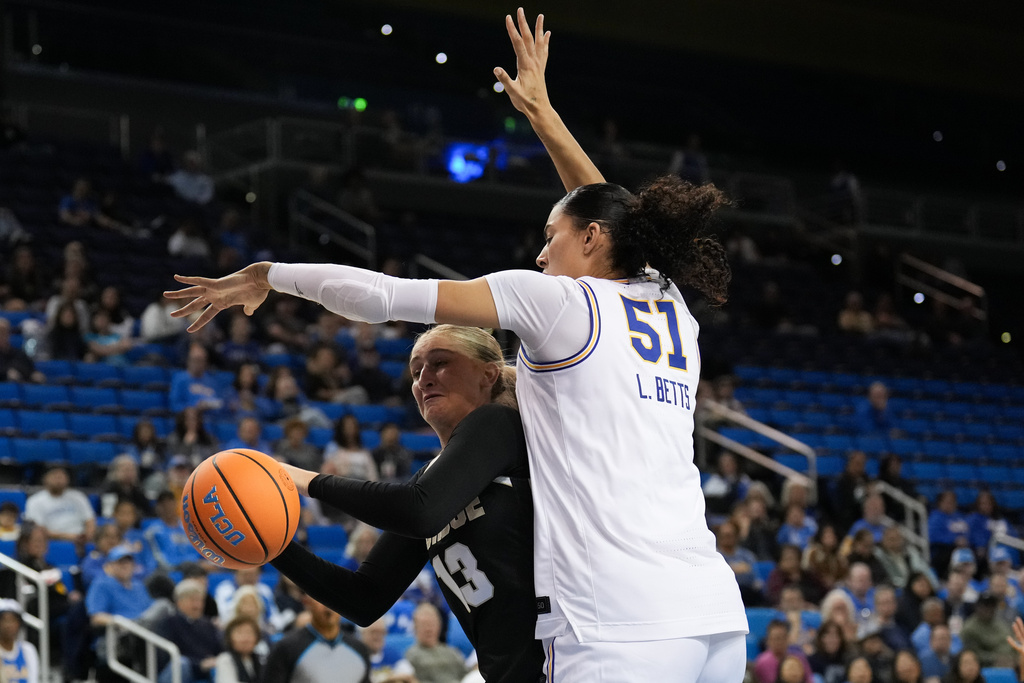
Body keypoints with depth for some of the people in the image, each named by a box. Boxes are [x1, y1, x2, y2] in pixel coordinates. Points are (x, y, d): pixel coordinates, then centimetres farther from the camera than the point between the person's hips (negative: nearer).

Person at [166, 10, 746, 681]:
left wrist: (270, 276, 15)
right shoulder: (672, 311, 20)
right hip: (717, 614, 7)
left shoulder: (559, 299, 3)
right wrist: (543, 114, 48)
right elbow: (613, 212, 41)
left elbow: (384, 295, 2)